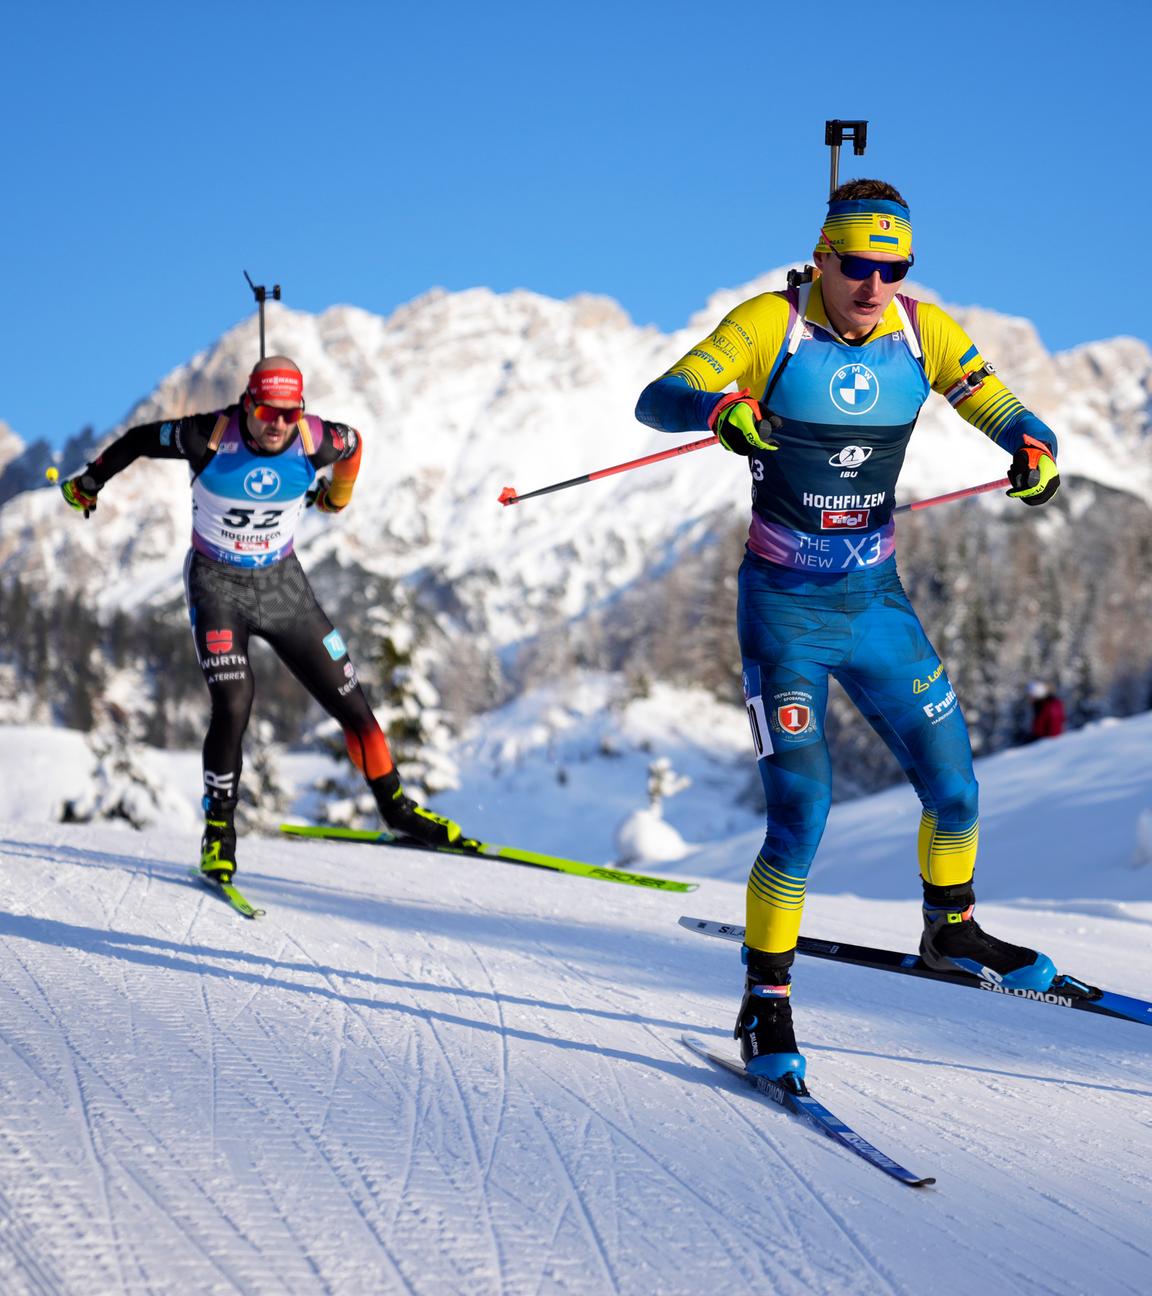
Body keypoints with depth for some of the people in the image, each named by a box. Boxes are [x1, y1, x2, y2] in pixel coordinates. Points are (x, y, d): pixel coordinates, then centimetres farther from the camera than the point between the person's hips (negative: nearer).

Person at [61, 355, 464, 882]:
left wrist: (337, 494, 28)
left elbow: (353, 444, 9)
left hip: (282, 582, 3)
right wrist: (91, 481, 12)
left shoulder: (314, 440, -16)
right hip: (217, 583, -3)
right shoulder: (211, 437, -21)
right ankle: (219, 829, -1)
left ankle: (395, 807, 23)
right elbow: (140, 439, -3)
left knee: (350, 702, 3)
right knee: (233, 707, -21)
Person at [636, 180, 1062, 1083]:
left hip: (877, 601, 4)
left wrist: (1035, 451, -24)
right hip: (785, 608, -4)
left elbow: (1005, 414, 0)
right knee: (802, 811, -13)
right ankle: (766, 1004, 4)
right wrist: (720, 408, -40)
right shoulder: (770, 325, -12)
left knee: (955, 792, 8)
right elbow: (656, 400, -18)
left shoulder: (924, 332, -1)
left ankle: (950, 932, 37)